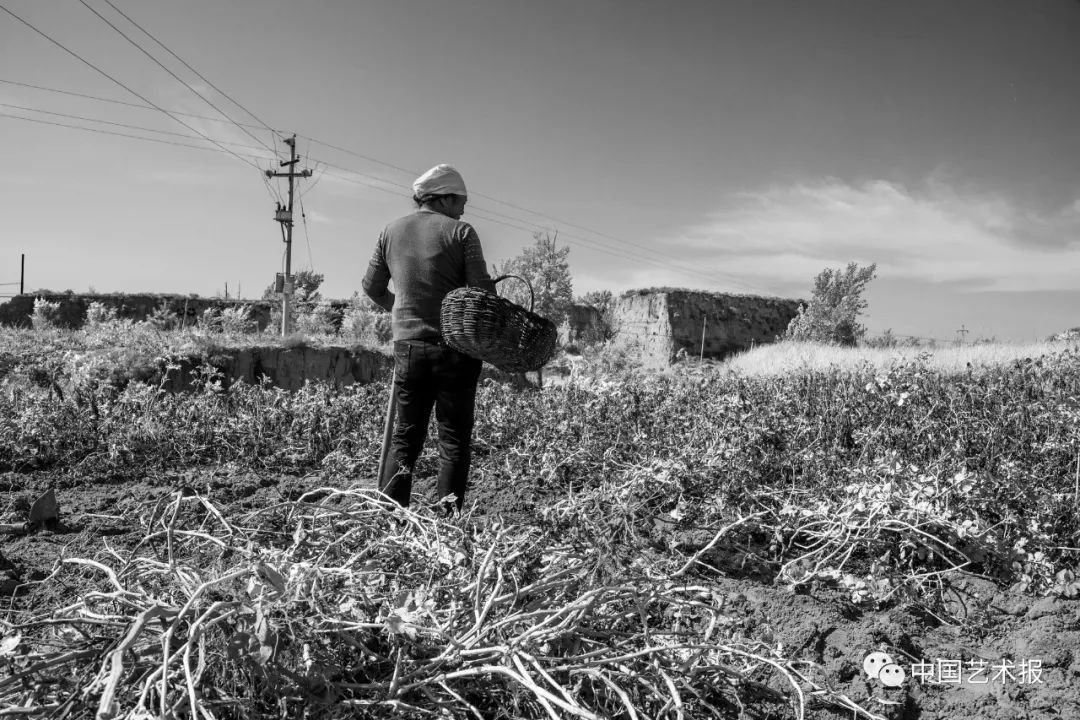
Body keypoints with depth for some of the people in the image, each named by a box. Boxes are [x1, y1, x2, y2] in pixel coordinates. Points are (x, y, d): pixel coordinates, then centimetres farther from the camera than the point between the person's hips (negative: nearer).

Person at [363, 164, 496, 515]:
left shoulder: (391, 231, 9)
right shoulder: (460, 232, -5)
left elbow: (372, 286, 14)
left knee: (406, 435, 12)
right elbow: (482, 290, -9)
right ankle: (448, 518, 4)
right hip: (455, 346, -4)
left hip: (407, 345, 4)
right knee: (454, 437, 5)